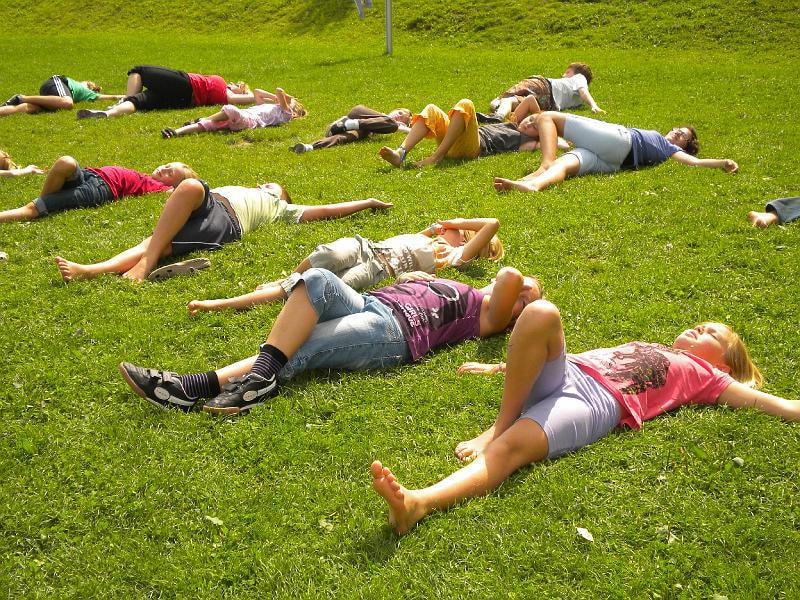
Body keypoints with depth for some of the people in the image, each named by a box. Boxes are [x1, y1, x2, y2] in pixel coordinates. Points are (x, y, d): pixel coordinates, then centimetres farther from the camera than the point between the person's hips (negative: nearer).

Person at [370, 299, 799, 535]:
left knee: (511, 449, -34)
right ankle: (501, 423, -18)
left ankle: (418, 504, -55)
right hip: (563, 373, 5)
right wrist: (507, 366, 31)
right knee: (541, 313, -27)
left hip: (595, 403, -5)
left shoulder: (704, 374, 27)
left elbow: (763, 400, 19)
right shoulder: (643, 347, 40)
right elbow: (572, 353, 35)